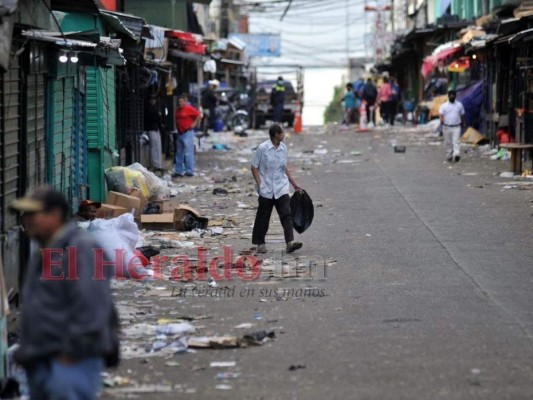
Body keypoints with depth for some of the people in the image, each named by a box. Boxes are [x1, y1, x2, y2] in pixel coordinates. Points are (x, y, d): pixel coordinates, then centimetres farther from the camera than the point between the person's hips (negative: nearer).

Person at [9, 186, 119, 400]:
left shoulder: (80, 248, -12)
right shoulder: (41, 254, 20)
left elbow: (91, 308, -20)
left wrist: (72, 353, -20)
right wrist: (26, 351, 17)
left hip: (71, 361, -10)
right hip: (41, 362, 10)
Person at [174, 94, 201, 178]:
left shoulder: (189, 108, -9)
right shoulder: (178, 110, 13)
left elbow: (199, 115, -8)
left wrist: (194, 124, -9)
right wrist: (176, 127, 12)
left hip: (187, 133, -8)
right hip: (180, 133, 8)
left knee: (188, 153, -9)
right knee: (179, 153, 10)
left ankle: (190, 171, -7)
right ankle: (178, 171, 15)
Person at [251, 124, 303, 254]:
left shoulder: (283, 148, 7)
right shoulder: (263, 148, -9)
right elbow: (254, 167, -4)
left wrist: (294, 184, 21)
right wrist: (259, 184, -14)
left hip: (281, 189, 4)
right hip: (266, 190, -4)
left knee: (286, 214, -11)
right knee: (263, 218, 7)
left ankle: (290, 242, -19)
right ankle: (260, 243, 21)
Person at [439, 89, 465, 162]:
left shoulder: (459, 105, 8)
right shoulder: (444, 106, 3)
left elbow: (462, 115, 16)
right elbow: (440, 114, -8)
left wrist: (463, 124, 17)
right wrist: (441, 119, -29)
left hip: (456, 127, -1)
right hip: (447, 127, 1)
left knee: (456, 141, -14)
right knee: (448, 143, 7)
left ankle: (456, 154, -27)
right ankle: (449, 156, 17)